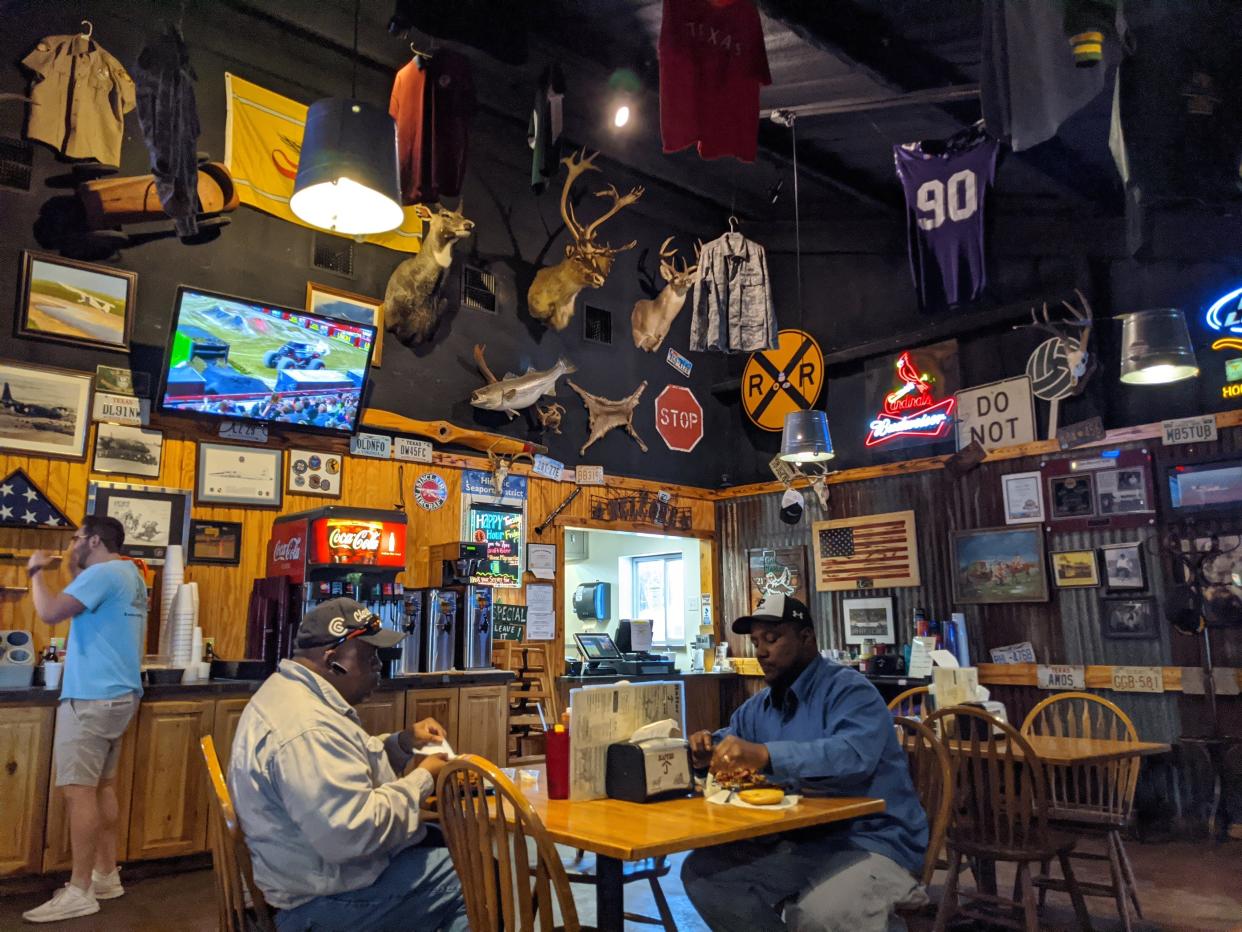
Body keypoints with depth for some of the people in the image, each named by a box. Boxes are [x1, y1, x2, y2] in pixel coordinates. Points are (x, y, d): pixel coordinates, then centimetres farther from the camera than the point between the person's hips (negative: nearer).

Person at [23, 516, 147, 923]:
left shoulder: (104, 572, -14)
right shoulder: (129, 576, 16)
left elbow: (50, 613, -20)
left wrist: (37, 571, -4)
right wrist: (73, 571, 23)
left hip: (92, 697, -10)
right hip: (118, 693, 10)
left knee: (79, 790, -6)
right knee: (102, 785, 13)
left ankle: (80, 892, -2)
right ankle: (107, 876, 20)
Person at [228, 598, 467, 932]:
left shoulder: (295, 692, 6)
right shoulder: (305, 727, -29)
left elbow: (344, 765, 18)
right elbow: (353, 832, -33)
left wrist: (403, 742, 2)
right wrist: (423, 780, -21)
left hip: (322, 866, 11)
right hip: (328, 896, -11)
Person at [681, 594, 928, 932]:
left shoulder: (848, 690, -11)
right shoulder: (757, 708, 14)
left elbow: (853, 756, -30)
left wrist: (765, 755, -41)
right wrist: (706, 751, -5)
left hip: (867, 841, -7)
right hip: (791, 842, 8)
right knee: (701, 872, -8)